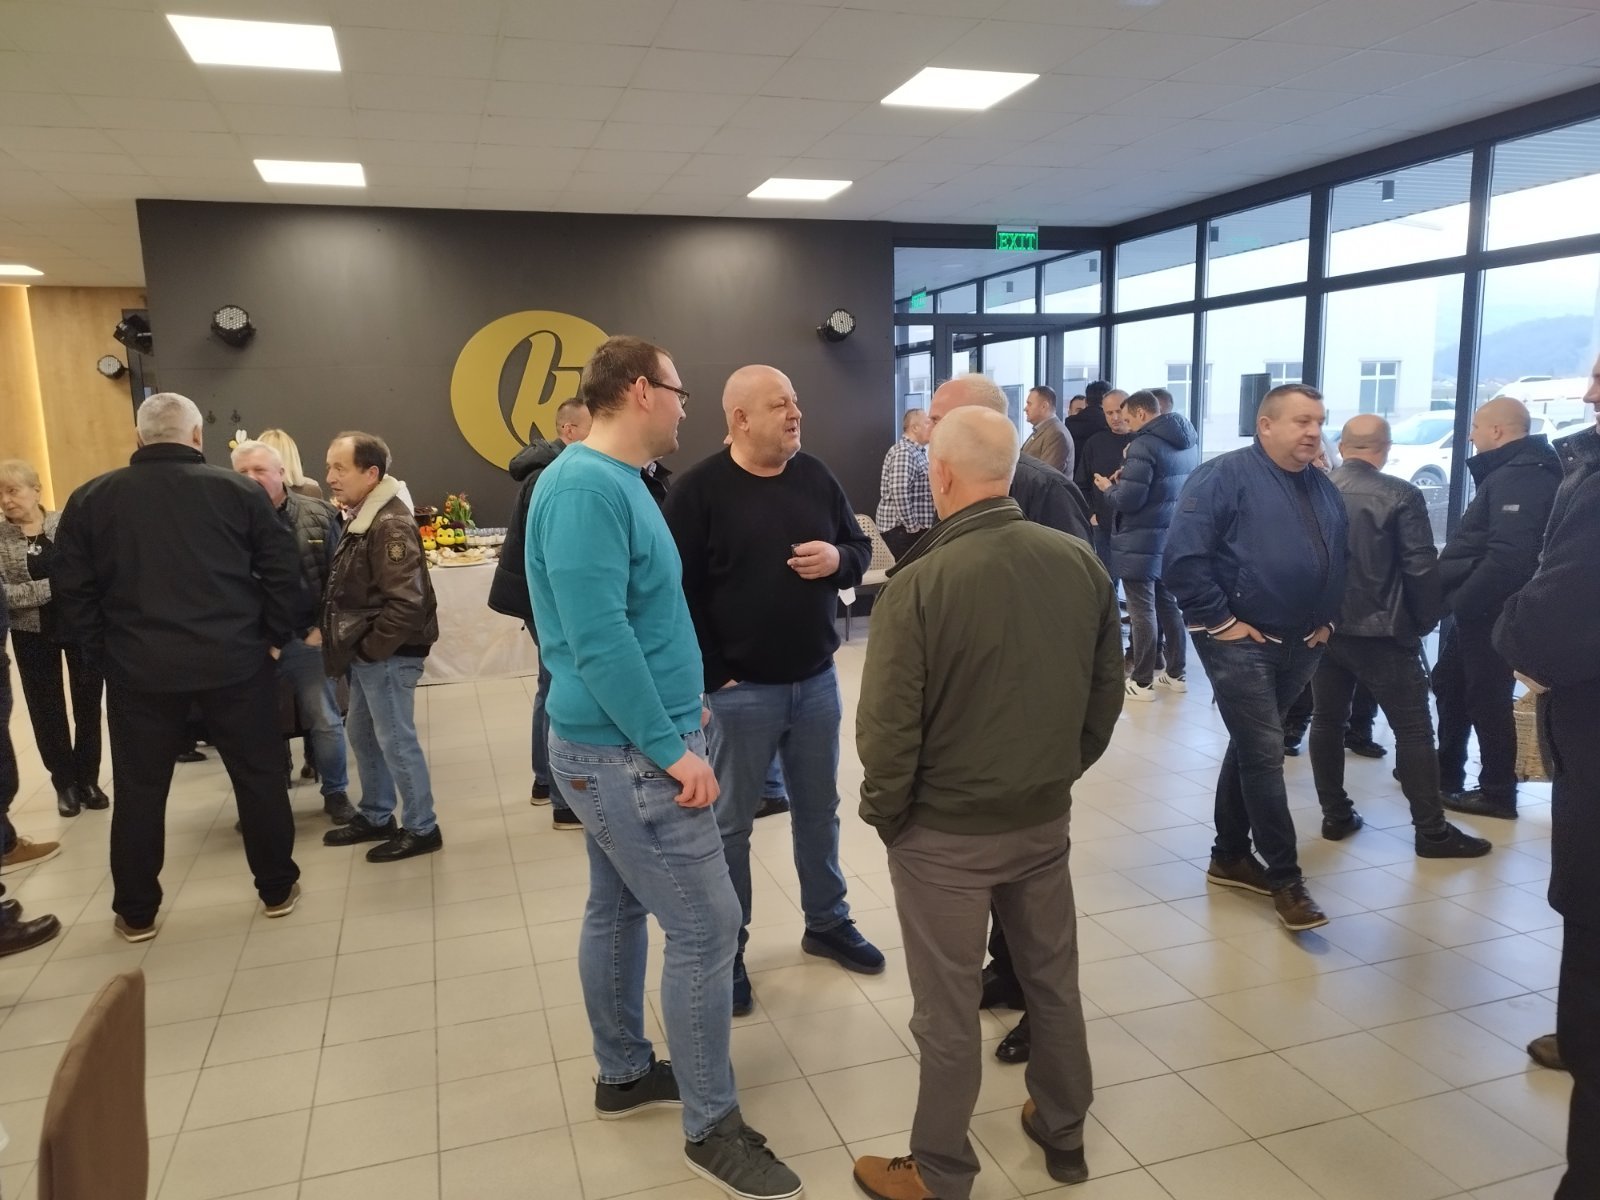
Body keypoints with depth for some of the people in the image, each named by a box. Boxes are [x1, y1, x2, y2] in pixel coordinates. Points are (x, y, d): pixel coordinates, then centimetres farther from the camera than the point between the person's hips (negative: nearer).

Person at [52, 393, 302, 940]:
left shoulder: (91, 498, 3)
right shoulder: (239, 490, -2)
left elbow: (72, 587, 4)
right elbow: (283, 573, -3)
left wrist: (102, 649, 12)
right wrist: (276, 637, 6)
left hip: (139, 667, 2)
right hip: (235, 661, -1)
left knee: (139, 787, 13)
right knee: (259, 774, 11)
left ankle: (136, 912, 23)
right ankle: (278, 888, 21)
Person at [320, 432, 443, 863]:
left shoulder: (391, 524, -21)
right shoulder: (361, 518, 11)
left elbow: (405, 602, -27)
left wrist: (371, 648, -18)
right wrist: (356, 647, 11)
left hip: (387, 654, -10)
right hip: (367, 652, 10)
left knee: (396, 740, -1)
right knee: (362, 734, 19)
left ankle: (421, 829, 13)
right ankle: (376, 817, 34)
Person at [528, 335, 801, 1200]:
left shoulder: (614, 480, 11)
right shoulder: (587, 487, -21)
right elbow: (599, 638, -27)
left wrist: (672, 704, 18)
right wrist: (672, 746, -23)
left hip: (615, 744, 10)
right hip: (627, 753, -10)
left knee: (619, 907, 19)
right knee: (705, 926, -3)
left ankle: (624, 1073, 36)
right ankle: (712, 1128, 11)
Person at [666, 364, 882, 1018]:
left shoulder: (815, 476, 4)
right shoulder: (699, 488, -11)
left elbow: (860, 545, 13)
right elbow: (679, 590, -13)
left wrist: (839, 559, -11)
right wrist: (711, 677, -14)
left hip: (816, 680, 5)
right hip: (740, 689, -5)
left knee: (819, 810, 19)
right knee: (730, 823, 8)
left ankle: (827, 924, 38)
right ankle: (727, 950, 24)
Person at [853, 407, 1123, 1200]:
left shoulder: (920, 582, -23)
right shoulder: (1081, 562, -6)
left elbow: (888, 727, -20)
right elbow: (1106, 692, 4)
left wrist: (885, 810, -3)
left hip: (946, 831, -5)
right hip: (1046, 816, 5)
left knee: (948, 1010, 11)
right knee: (1054, 980, 23)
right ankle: (1063, 1133, 43)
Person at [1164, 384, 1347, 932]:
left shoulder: (1323, 488, 11)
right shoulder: (1225, 476, -13)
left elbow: (1340, 561, 23)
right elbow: (1182, 559, -21)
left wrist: (1328, 619, 12)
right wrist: (1220, 621, -19)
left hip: (1300, 645, 8)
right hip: (1240, 642, -8)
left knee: (1251, 748, 16)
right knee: (1265, 754, -6)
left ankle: (1230, 856, 29)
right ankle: (1285, 878, 6)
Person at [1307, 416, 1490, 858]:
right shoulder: (1400, 495, -11)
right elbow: (1420, 567, -12)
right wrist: (1425, 620, 3)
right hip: (1382, 630, -4)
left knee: (1327, 721, 13)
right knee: (1413, 730, 5)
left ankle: (1336, 816, 18)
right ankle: (1431, 831, 9)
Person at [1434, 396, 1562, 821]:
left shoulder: (1520, 477, -20)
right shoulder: (1512, 472, 15)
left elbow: (1507, 556, -31)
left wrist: (1463, 602, -25)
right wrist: (1459, 600, 15)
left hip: (1485, 611, -11)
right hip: (1478, 608, 11)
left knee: (1486, 700, 1)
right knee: (1450, 686, 20)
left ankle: (1498, 793, 13)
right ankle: (1446, 774, 32)